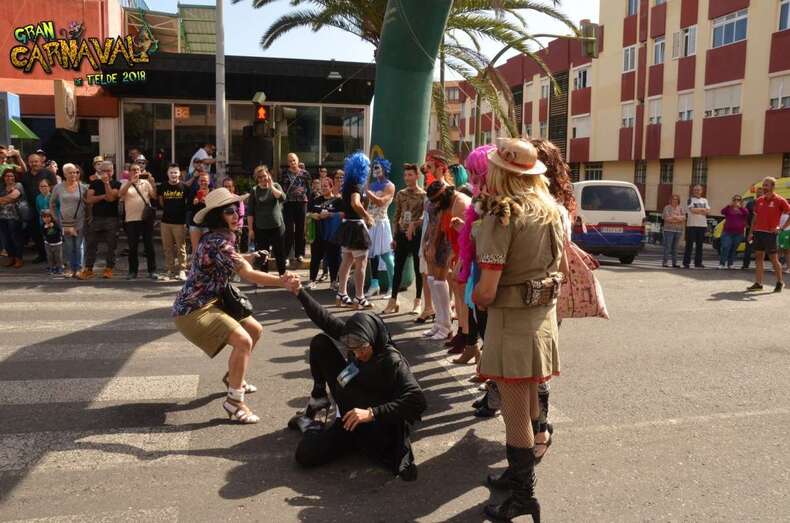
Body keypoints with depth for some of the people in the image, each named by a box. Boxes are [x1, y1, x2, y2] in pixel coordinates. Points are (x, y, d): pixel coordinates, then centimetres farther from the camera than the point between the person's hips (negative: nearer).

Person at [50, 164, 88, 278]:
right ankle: (71, 268, 16)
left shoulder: (83, 187, -3)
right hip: (65, 222, 1)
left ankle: (78, 268, 8)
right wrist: (56, 217, 7)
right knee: (68, 246, 7)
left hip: (80, 221, -1)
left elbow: (88, 203, 4)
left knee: (79, 246, 1)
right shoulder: (58, 188, 1)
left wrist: (87, 215, -3)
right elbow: (52, 204, 12)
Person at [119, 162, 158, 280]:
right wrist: (130, 182, -21)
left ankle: (152, 271, 9)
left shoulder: (146, 182, 8)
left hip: (146, 218, 0)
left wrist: (152, 182, -12)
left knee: (149, 245, 3)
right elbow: (120, 194, -14)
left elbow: (155, 196, -2)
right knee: (132, 247, 5)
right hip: (131, 219, 0)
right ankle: (133, 271, 14)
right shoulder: (126, 184, 6)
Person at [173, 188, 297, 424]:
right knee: (243, 341, -25)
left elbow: (233, 261, 26)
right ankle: (234, 402, -11)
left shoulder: (220, 238, 9)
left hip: (211, 303, 10)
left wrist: (252, 257, 11)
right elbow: (249, 275, -28)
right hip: (193, 310, -10)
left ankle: (232, 377, 36)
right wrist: (282, 281, -31)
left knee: (255, 330, 16)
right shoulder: (218, 242, -23)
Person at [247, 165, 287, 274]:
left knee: (280, 255, 7)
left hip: (277, 226, 0)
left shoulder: (276, 186, 2)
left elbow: (282, 198, -18)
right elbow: (250, 212, -2)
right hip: (260, 229, 0)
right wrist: (250, 229, -6)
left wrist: (271, 186, -19)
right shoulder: (254, 191, -1)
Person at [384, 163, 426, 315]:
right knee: (398, 268, 4)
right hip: (402, 235, 4)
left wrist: (413, 224, -23)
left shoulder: (423, 195, -3)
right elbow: (396, 216, 11)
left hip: (417, 235, -4)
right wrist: (394, 237, 6)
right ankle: (393, 300, 10)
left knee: (418, 269, 4)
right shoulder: (400, 194, 9)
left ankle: (418, 301, 13)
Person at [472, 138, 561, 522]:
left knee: (515, 412, 4)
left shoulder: (502, 214, -18)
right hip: (545, 313, 8)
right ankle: (519, 473, 36)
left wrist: (474, 299, -1)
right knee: (528, 404, 20)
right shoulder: (550, 209, 5)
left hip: (512, 318, -8)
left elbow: (486, 290, -20)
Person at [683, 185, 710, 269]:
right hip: (692, 225, -5)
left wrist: (697, 210, -9)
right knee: (689, 244, -4)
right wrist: (702, 209, -5)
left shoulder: (705, 200, 17)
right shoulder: (690, 199, 2)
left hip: (702, 225, 5)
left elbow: (708, 212, 5)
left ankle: (698, 263, 10)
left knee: (700, 245, 6)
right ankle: (686, 262, -1)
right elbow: (692, 210, -13)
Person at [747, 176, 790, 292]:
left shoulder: (779, 200, -5)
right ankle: (758, 284, 9)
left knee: (773, 259, 1)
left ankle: (780, 282, 18)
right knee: (758, 257, 6)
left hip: (770, 233, -5)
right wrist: (751, 232, 12)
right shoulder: (759, 200, 11)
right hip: (758, 232, 5)